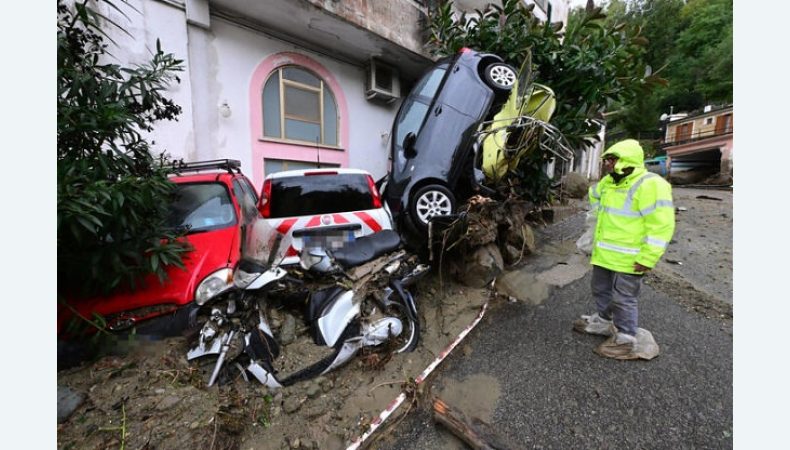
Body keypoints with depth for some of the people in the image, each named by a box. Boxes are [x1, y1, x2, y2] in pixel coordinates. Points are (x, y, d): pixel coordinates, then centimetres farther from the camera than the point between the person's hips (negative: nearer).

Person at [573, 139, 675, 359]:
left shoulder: (649, 185, -19)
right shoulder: (609, 182, 7)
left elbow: (661, 226, -22)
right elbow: (594, 193, 32)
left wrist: (647, 259, -23)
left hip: (627, 258, -8)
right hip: (604, 254, 9)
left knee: (623, 298, 3)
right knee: (601, 290, 22)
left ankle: (625, 342, 19)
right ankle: (602, 321, 42)